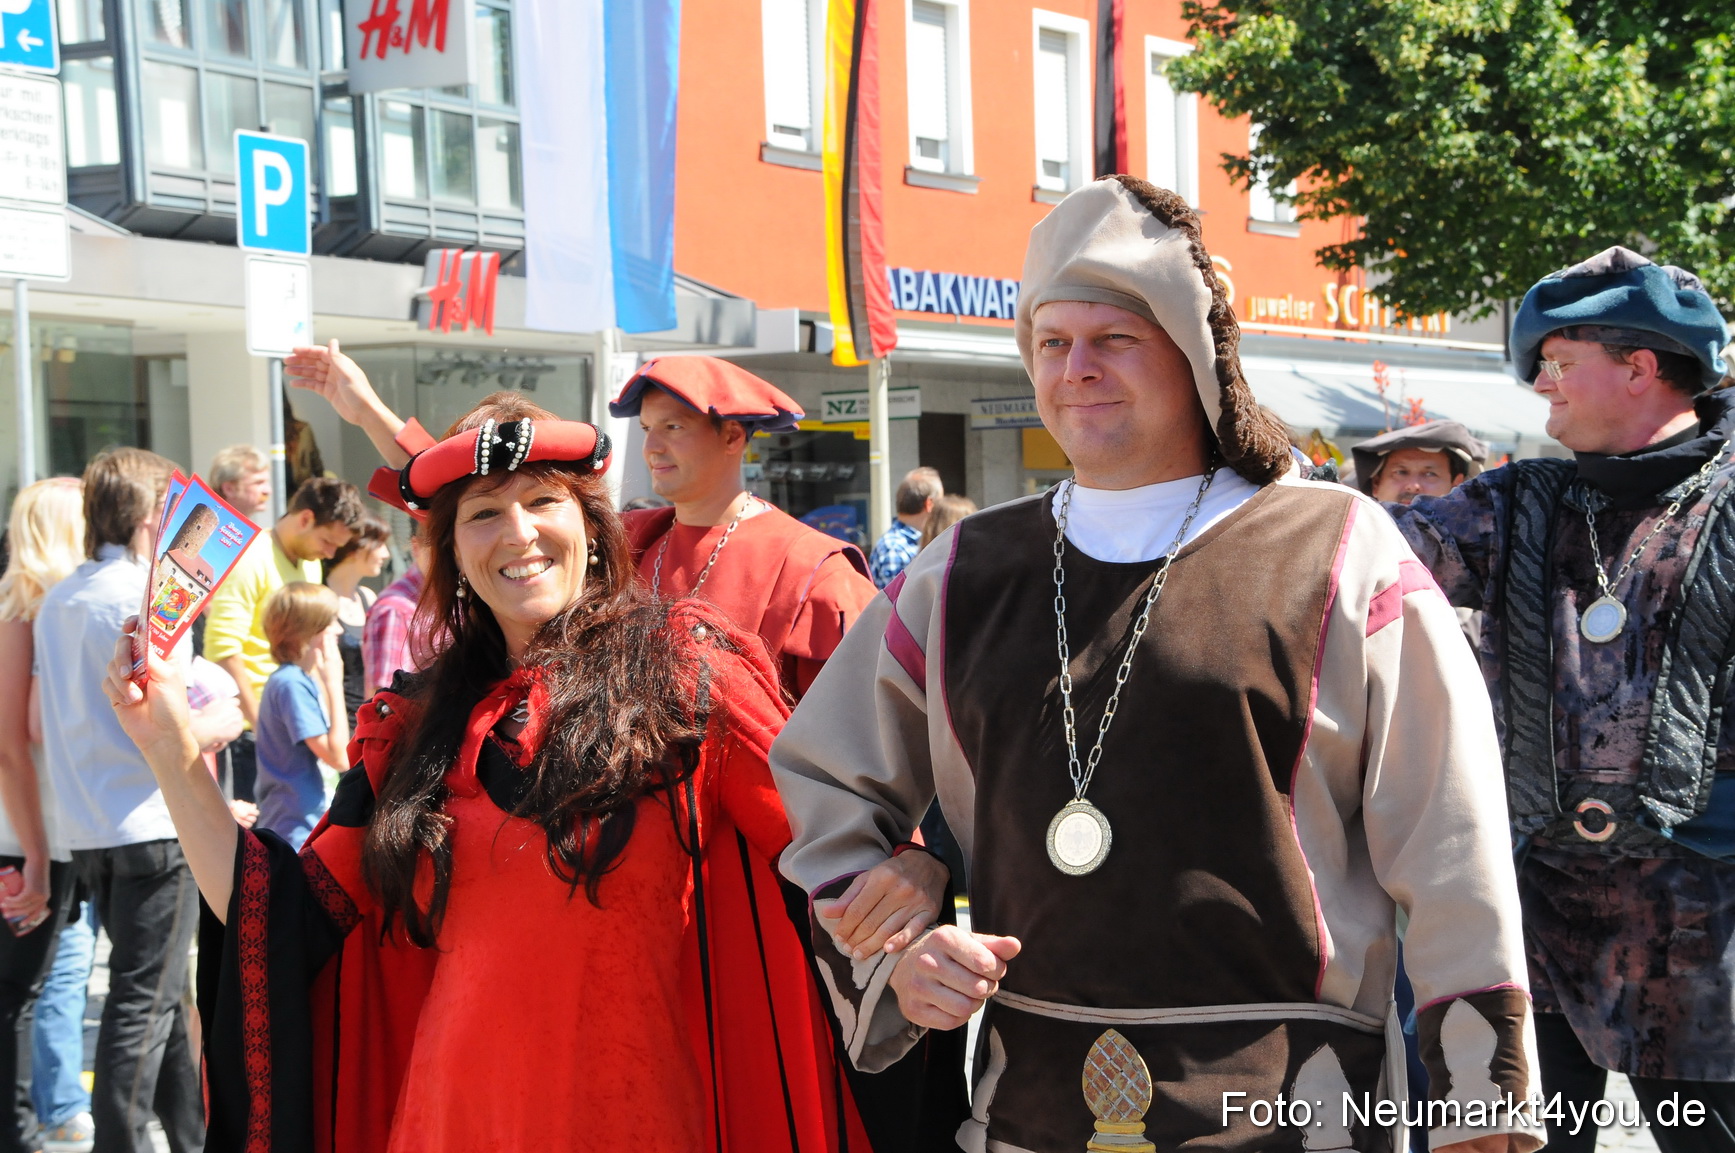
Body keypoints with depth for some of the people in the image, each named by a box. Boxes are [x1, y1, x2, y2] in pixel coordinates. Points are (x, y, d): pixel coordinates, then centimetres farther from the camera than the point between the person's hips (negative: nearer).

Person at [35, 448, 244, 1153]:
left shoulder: (56, 601, 11)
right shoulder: (149, 598, -14)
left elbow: (40, 727, 15)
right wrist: (219, 724, -1)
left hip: (86, 830, 8)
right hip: (153, 825, -8)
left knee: (157, 991, 18)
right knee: (143, 1003, -2)